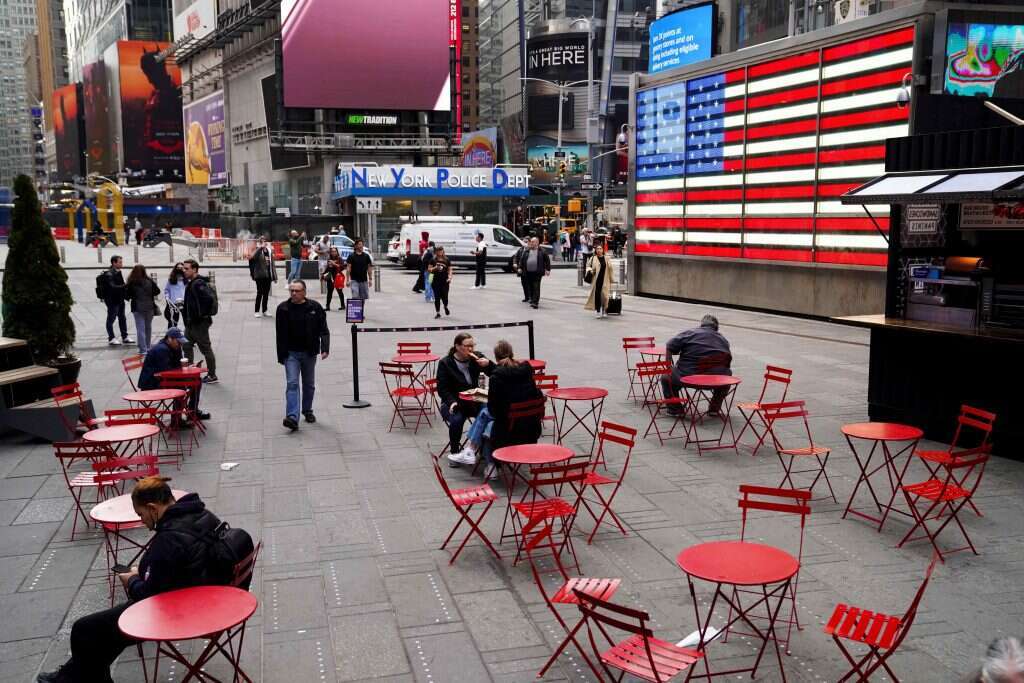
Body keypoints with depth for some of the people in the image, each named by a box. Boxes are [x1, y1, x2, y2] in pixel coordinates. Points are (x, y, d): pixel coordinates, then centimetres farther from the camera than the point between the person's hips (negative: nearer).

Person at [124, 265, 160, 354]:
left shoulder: (131, 283, -9)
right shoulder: (149, 281, -5)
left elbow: (126, 296, -7)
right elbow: (157, 291, 3)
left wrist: (132, 297, 13)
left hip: (137, 309, -2)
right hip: (149, 307, 2)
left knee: (140, 329, 1)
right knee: (148, 327, 16)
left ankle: (143, 349, -3)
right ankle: (148, 347, 24)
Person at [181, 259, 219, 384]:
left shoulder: (199, 284, -19)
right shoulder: (189, 283, 13)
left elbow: (210, 298, -31)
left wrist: (203, 314, -23)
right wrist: (184, 306, 9)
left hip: (200, 323, -10)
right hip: (191, 322, 10)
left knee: (206, 348, -2)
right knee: (187, 346, 17)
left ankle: (212, 376, 6)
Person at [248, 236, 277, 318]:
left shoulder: (269, 251, 10)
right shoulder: (257, 251, -6)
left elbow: (272, 263, 13)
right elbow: (253, 257, -30)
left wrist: (274, 276, 11)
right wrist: (260, 247, -28)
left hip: (268, 275, 5)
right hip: (260, 275, -5)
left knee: (266, 293, 10)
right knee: (260, 293, -3)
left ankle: (264, 311, 20)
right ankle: (257, 311, 5)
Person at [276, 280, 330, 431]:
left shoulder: (315, 308, -4)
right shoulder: (283, 309, -3)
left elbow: (323, 330, -2)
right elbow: (280, 335, 2)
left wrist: (325, 348, -15)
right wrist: (281, 356, 1)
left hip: (309, 353, 1)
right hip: (291, 353, -1)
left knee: (309, 384, 14)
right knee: (292, 384, -12)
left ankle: (307, 411, 33)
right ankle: (292, 417, -20)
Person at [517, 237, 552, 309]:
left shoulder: (542, 251, 4)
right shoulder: (526, 251, 13)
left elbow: (547, 260, 5)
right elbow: (521, 259, 16)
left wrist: (548, 269, -1)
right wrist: (520, 268, 6)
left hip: (537, 273, -4)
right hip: (528, 273, 4)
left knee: (536, 288, -10)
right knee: (531, 287, 9)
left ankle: (535, 302, -14)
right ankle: (532, 299, 25)